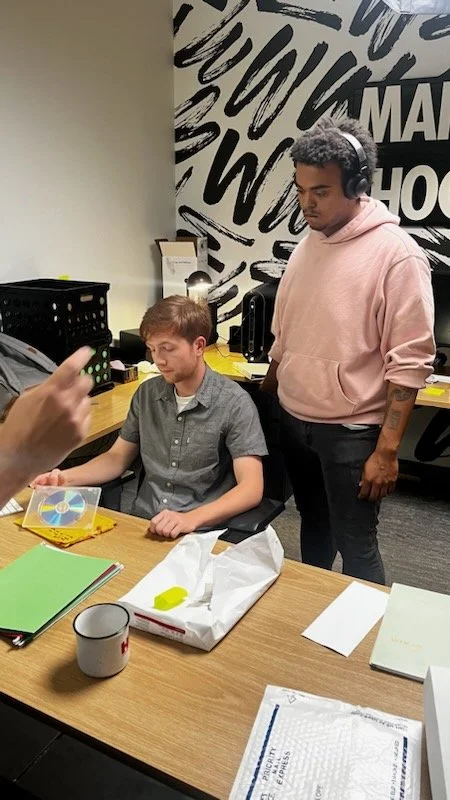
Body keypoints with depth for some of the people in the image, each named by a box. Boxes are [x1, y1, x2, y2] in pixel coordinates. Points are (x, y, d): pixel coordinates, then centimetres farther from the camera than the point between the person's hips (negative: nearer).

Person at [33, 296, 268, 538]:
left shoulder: (234, 403, -11)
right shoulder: (147, 393, 6)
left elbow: (251, 488, -16)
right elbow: (118, 457, 15)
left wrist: (191, 519, -30)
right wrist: (66, 477, -1)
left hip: (199, 532, -5)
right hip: (141, 523, 5)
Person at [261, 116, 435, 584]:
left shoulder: (396, 254, -15)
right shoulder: (307, 244, 5)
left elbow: (410, 362, -16)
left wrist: (387, 449, -18)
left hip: (350, 431, -6)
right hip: (292, 420, 6)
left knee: (355, 547, 6)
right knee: (313, 523, 23)